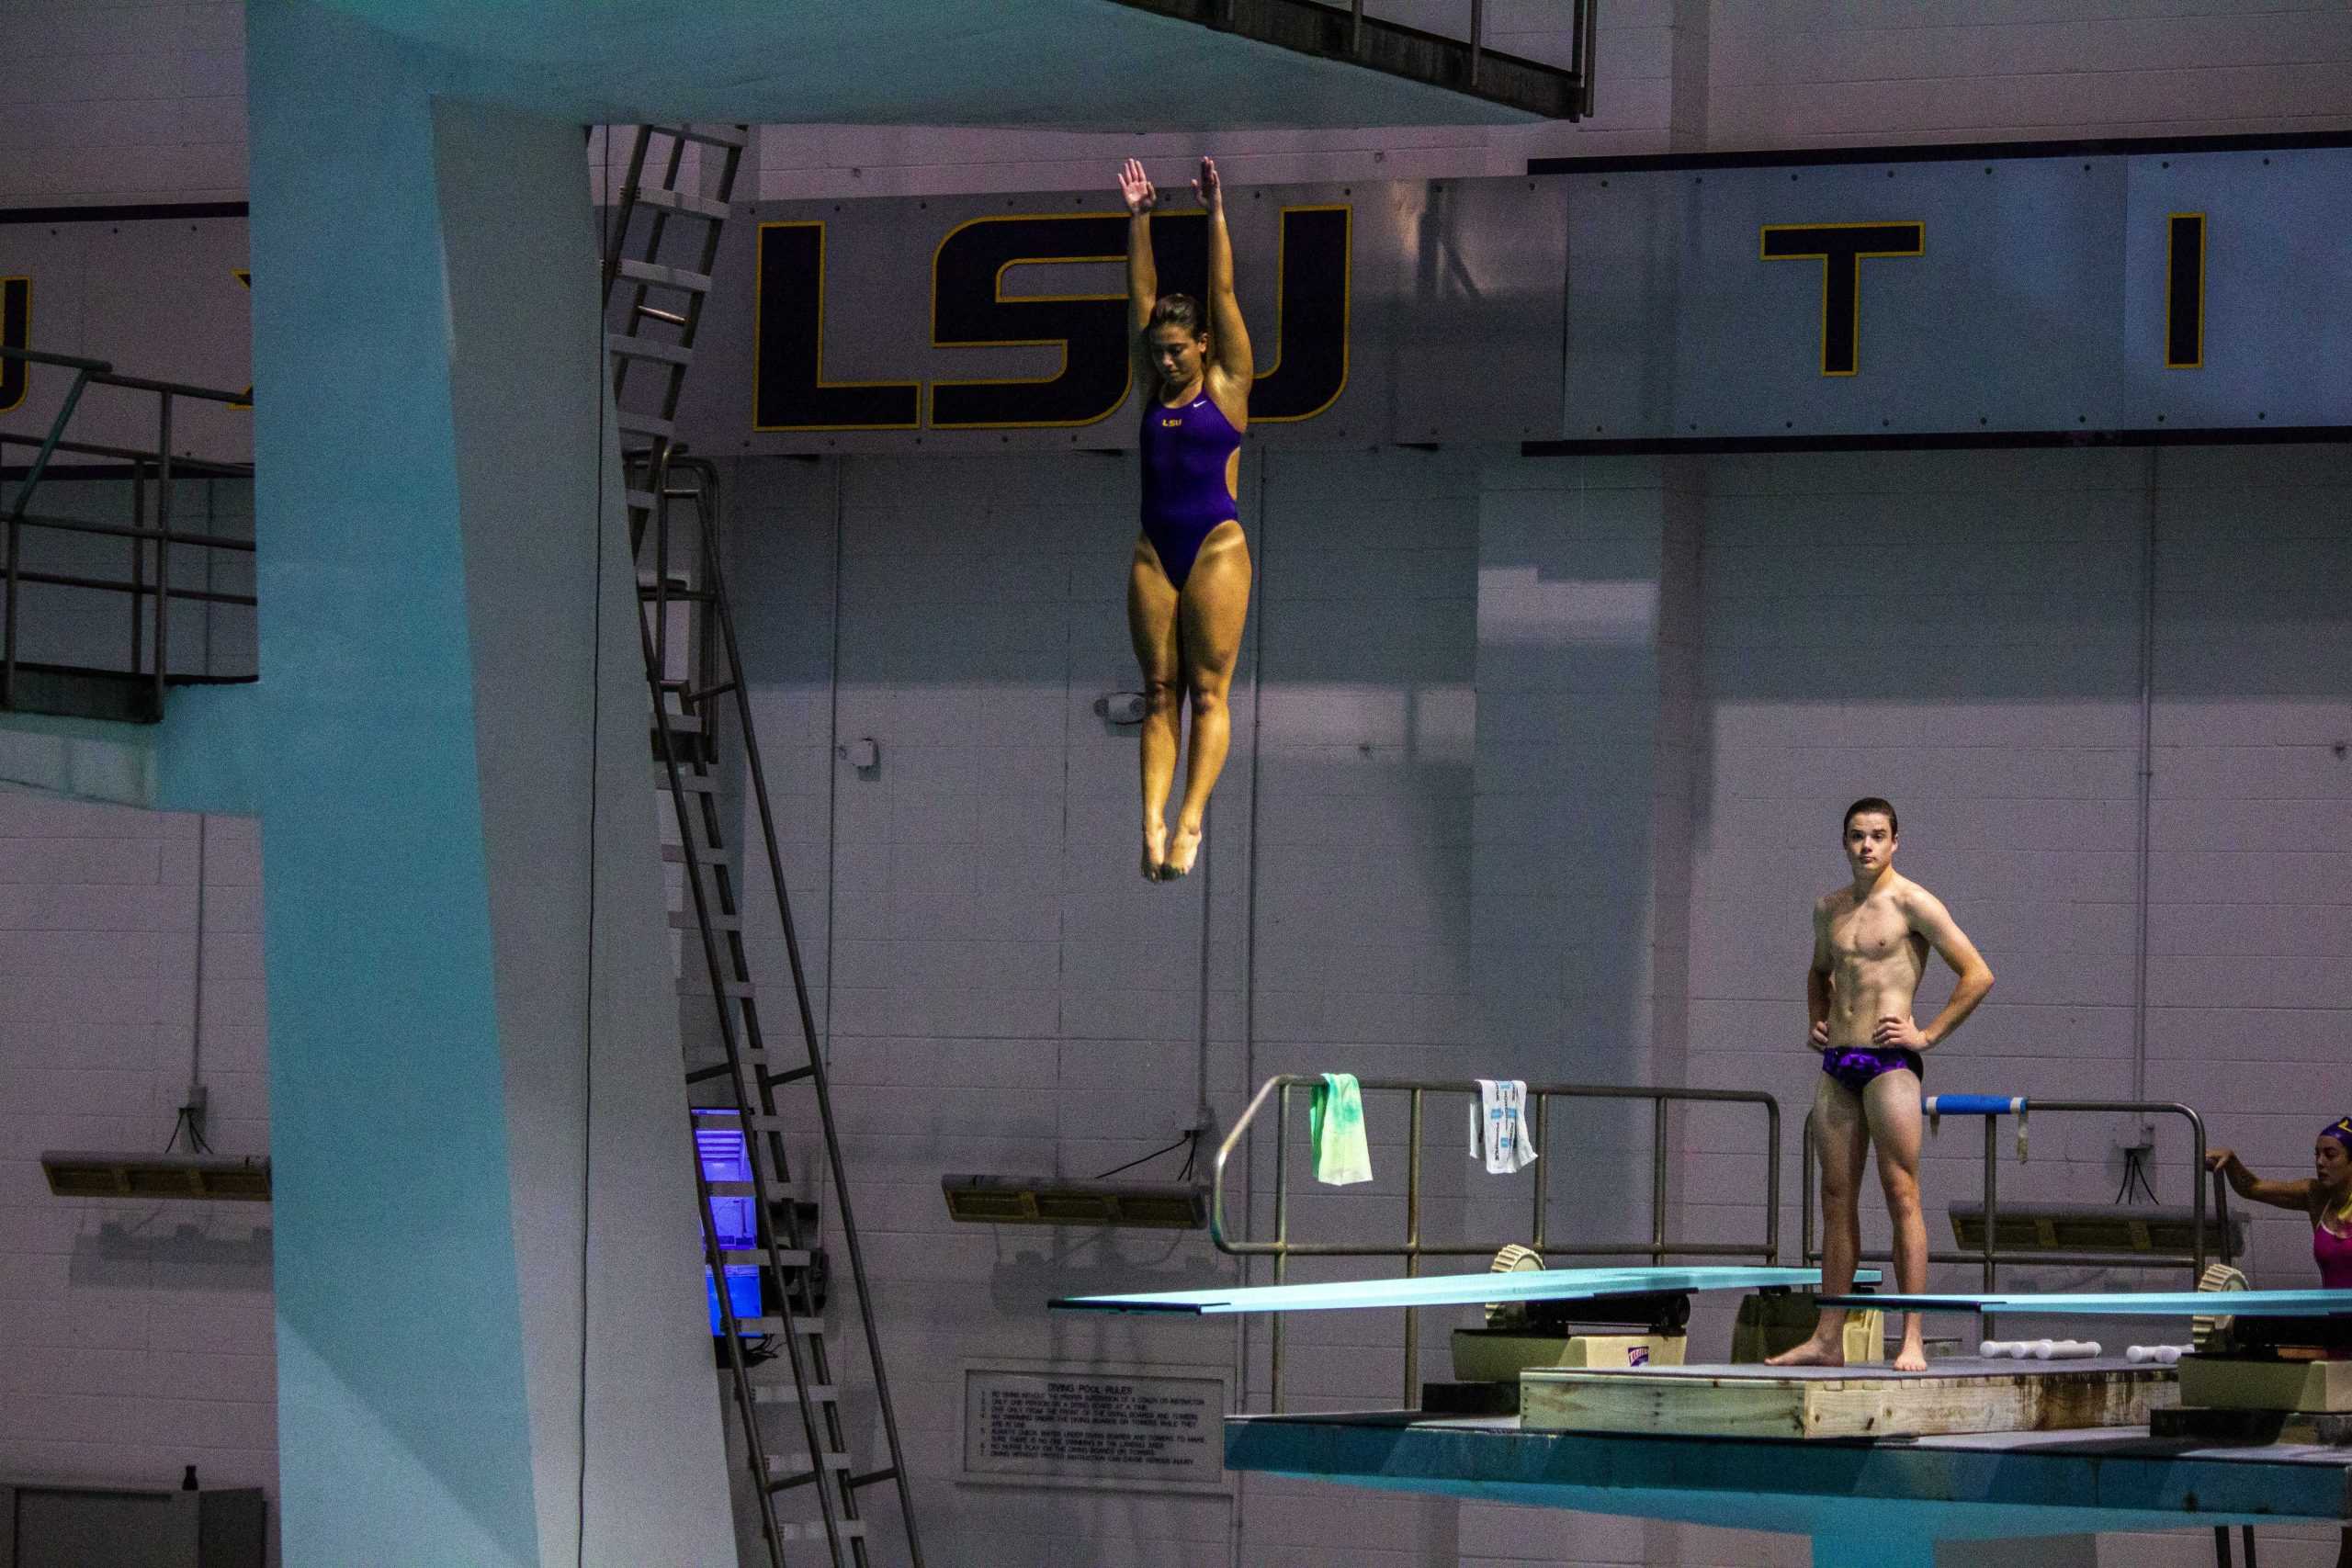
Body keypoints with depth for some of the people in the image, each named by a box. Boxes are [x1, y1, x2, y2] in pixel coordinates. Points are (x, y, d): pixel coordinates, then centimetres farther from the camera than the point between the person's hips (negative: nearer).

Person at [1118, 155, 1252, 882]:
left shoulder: (1227, 386, 2)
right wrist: (1139, 220, 5)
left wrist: (1216, 214, -5)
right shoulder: (1153, 387, 12)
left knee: (1209, 691, -7)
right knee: (1159, 693, 0)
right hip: (1155, 550, 5)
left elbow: (1224, 295, -1)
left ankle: (1191, 820, -14)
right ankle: (1153, 821, -7)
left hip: (1216, 546, -4)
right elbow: (1141, 298, 10)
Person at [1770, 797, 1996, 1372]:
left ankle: (1912, 1340, -10)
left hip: (1888, 1062, -7)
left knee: (1902, 1196, -8)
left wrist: (1928, 1035, -9)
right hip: (1837, 1064, 7)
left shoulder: (1912, 904, -5)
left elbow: (1978, 975, -7)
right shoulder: (1829, 907, 15)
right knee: (1837, 1198, 6)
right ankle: (1828, 1338, 7)